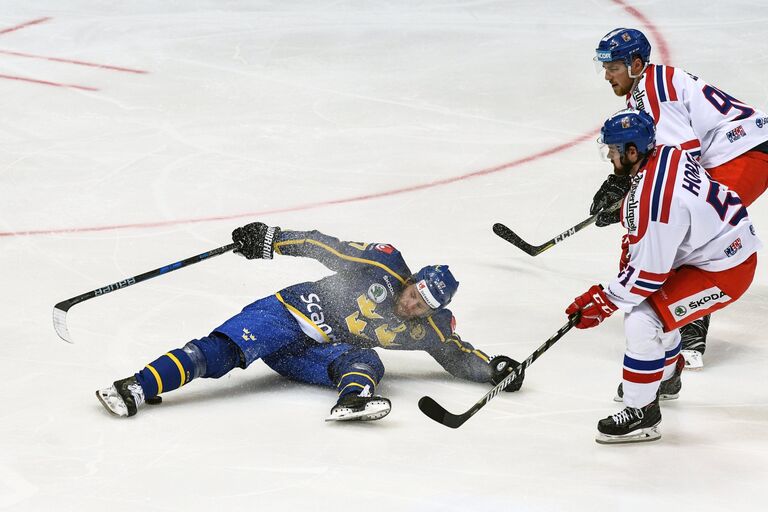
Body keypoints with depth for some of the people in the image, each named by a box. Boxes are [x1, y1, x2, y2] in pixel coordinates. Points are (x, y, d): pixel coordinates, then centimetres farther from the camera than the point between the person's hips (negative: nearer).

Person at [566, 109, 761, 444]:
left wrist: (603, 303, -14)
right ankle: (664, 377, 50)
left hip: (724, 270, -11)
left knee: (642, 321, -16)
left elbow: (649, 272, -24)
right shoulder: (667, 154, -4)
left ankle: (641, 413, -4)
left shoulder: (651, 199, -32)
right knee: (654, 301, 28)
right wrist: (631, 242, 12)